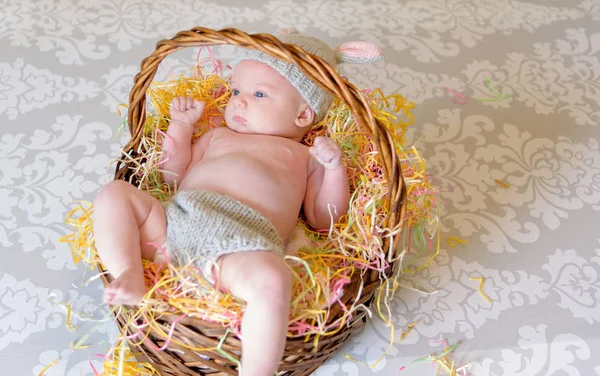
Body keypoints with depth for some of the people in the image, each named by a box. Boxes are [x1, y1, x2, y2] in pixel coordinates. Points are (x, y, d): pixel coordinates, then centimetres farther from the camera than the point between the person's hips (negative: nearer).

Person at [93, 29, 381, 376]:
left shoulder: (305, 157, 26)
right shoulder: (219, 136, 37)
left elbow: (323, 218, 16)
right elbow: (174, 176, 33)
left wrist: (335, 168, 4)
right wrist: (180, 126, 29)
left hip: (240, 246, -5)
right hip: (175, 220, 5)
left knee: (272, 279, -38)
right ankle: (130, 278, -18)